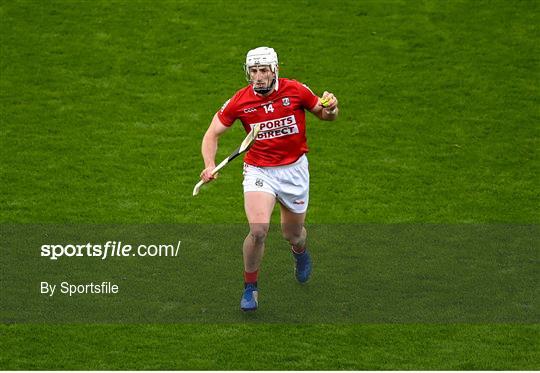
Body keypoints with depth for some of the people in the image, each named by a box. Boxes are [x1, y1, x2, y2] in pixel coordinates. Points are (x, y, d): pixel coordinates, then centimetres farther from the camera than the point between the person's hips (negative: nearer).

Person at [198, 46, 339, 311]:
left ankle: (300, 252, 55)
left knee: (292, 235, 14)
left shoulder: (295, 91, -11)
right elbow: (212, 133, -4)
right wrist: (210, 165, -20)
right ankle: (250, 288, 1)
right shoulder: (240, 101, -12)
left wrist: (330, 109, -20)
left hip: (294, 170, 1)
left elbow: (324, 115, 5)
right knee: (258, 230, -22)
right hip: (259, 170, -1)